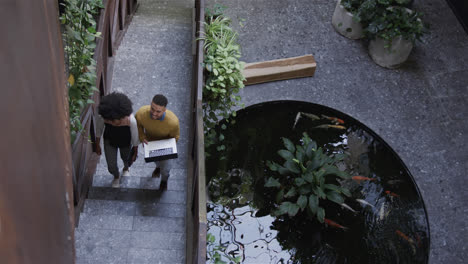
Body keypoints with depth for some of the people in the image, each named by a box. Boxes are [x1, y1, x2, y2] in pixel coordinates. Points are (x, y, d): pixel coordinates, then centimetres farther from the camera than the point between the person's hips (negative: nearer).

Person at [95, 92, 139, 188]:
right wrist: (97, 145, 2)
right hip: (109, 142, 1)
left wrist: (135, 152, -6)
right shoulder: (101, 117, -37)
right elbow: (98, 131, -13)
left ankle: (126, 168, 69)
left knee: (126, 159, 29)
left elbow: (135, 137, -21)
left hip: (125, 143, 0)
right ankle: (116, 176, 51)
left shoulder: (131, 120, -42)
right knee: (111, 167, 12)